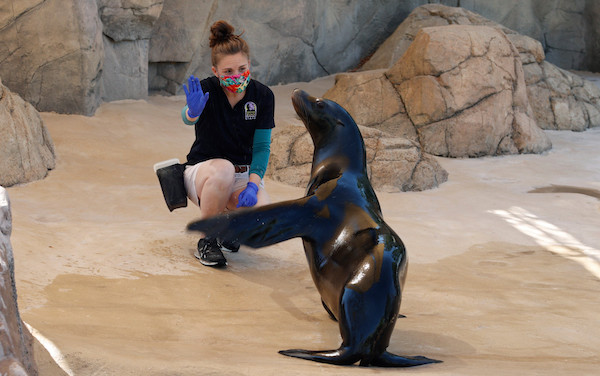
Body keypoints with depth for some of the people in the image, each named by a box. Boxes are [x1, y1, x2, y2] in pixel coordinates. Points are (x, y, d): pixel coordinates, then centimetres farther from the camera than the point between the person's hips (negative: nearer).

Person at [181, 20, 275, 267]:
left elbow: (262, 146, -7)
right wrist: (193, 112, -60)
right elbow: (187, 117, -35)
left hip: (243, 174, 2)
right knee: (223, 169, -40)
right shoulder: (207, 90, -14)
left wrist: (253, 184, -22)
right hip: (202, 171, -2)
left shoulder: (262, 96, -7)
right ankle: (206, 240, -17)